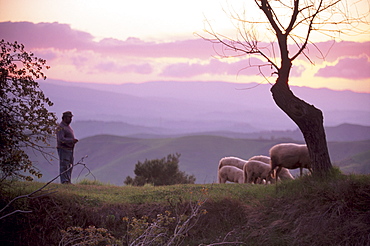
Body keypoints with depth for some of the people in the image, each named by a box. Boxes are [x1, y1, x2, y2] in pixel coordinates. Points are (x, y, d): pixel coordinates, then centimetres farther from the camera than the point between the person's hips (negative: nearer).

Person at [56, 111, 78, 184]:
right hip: (63, 149, -10)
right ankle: (64, 181, -10)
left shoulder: (68, 126, 18)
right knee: (64, 166, -9)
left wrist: (74, 141, 8)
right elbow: (61, 139, -22)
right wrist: (71, 140, -26)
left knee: (70, 166, 10)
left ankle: (68, 181, 14)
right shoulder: (60, 127, -12)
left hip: (69, 149, 10)